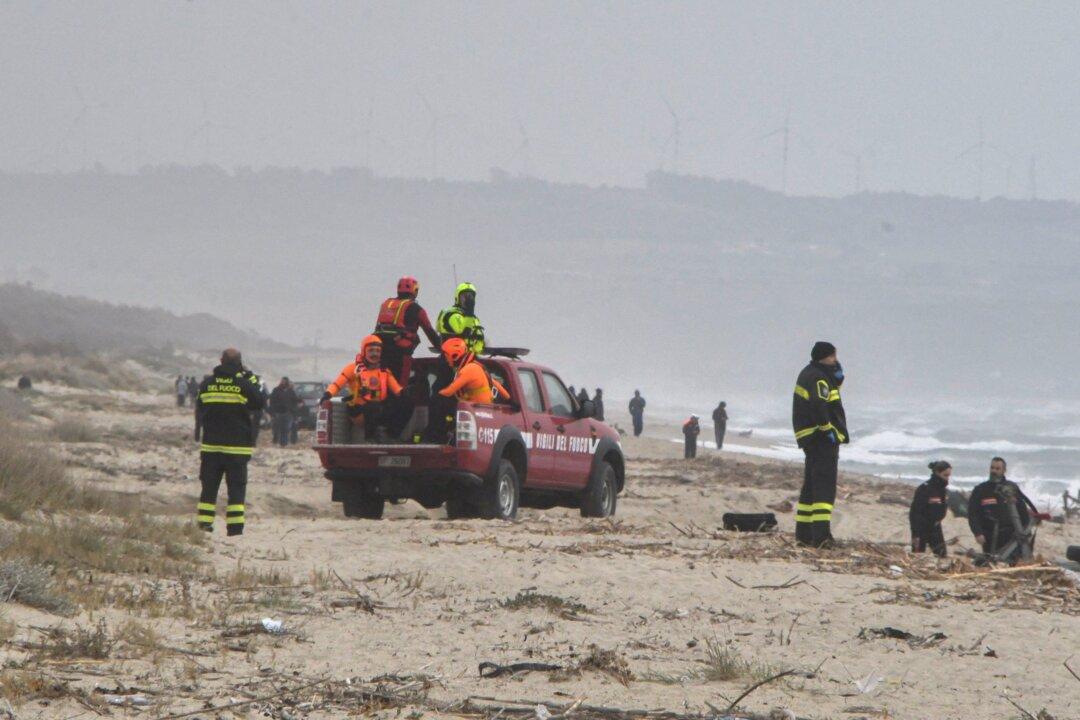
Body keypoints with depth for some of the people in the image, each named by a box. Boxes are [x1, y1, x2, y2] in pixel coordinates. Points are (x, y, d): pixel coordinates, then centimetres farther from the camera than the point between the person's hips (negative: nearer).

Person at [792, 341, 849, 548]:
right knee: (825, 486, -15)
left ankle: (803, 534, 21)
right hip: (822, 438, -11)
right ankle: (821, 534, -25)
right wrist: (827, 429, -21)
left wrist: (837, 371, 6)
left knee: (811, 485, 16)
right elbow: (818, 405, -26)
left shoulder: (809, 375, 18)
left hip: (812, 438, 11)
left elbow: (837, 382, 25)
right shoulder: (817, 378, -13)